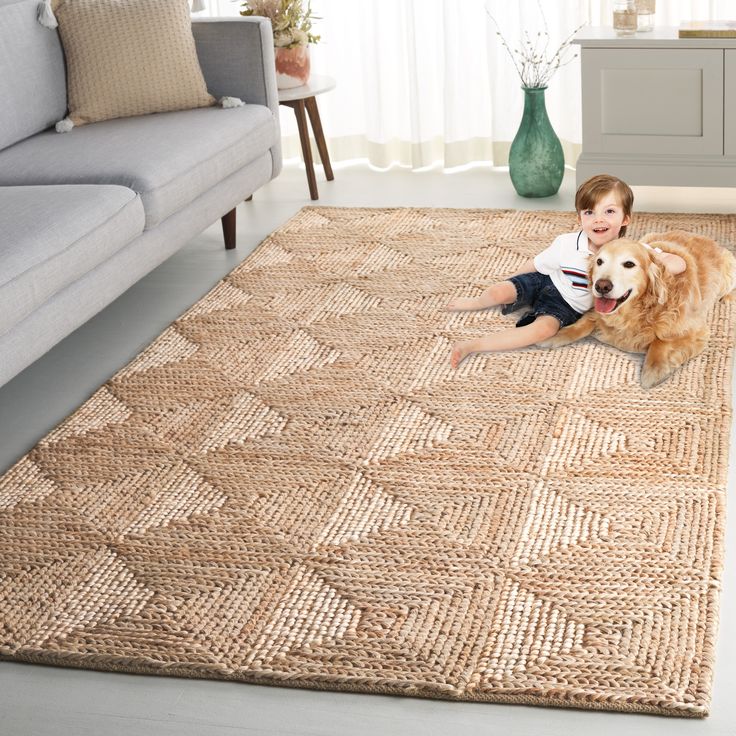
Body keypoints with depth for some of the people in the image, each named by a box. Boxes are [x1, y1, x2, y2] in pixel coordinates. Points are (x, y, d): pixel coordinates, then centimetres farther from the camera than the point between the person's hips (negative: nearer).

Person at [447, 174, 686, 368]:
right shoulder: (566, 245, -23)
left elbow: (678, 264, -25)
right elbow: (535, 264, -5)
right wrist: (507, 288, 6)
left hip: (569, 307, 0)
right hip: (546, 282, 0)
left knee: (544, 329, -30)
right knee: (499, 292, -22)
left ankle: (473, 346, -22)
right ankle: (478, 302, 18)